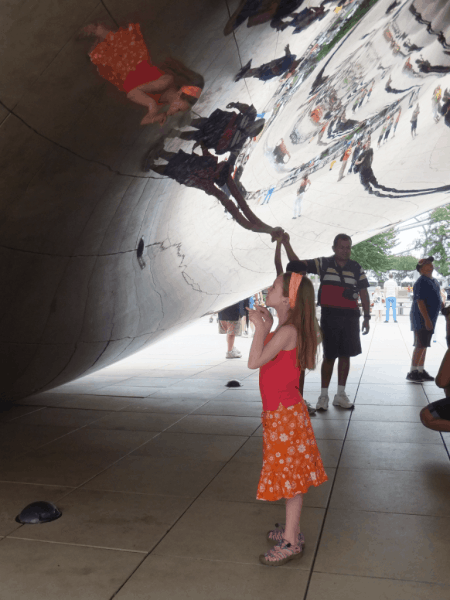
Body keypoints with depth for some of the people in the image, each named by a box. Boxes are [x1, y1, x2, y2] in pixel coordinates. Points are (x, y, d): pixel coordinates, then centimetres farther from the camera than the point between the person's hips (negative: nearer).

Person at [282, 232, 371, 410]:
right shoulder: (323, 263, 3)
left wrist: (367, 317, 4)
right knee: (329, 356, 1)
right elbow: (297, 264, 0)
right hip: (329, 317, -2)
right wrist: (286, 243, -10)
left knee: (345, 355, 8)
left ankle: (341, 394, 19)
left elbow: (364, 294, 9)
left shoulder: (357, 268, 7)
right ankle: (324, 395, 11)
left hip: (350, 317, 2)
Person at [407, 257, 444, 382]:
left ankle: (421, 371, 20)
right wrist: (427, 319, -25)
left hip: (430, 319, 9)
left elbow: (438, 299, 23)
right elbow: (420, 302, -21)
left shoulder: (434, 282, 14)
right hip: (421, 319, -9)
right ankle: (412, 372, -3)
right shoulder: (421, 282, -15)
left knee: (424, 345, 13)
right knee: (420, 345, -8)